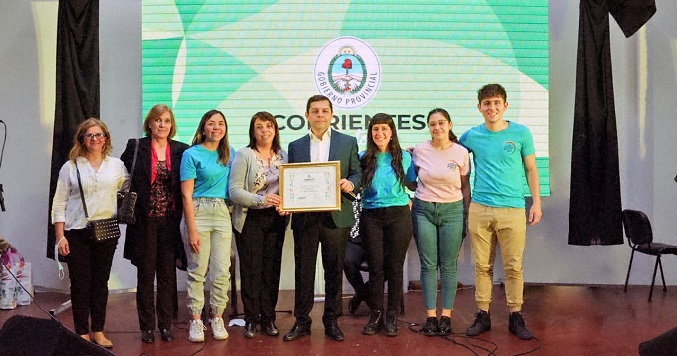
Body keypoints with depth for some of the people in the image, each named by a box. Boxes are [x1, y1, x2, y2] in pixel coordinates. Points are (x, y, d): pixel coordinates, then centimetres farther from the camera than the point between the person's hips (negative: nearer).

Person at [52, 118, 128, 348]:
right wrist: (60, 236, -6)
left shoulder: (117, 165, 5)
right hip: (77, 233, -2)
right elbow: (59, 204, 0)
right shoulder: (70, 167, 1)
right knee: (80, 284, 3)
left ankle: (98, 331, 20)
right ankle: (82, 334, 13)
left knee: (101, 283, 9)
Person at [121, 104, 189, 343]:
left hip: (170, 220, 1)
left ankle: (165, 324, 20)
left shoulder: (181, 150, 3)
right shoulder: (135, 147, -1)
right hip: (145, 220, -1)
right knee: (145, 275, 6)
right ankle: (147, 326, 17)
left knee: (167, 275, 8)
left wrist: (183, 215, -1)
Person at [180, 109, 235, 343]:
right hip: (197, 212, -4)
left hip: (222, 213, 4)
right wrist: (192, 230, -11)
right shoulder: (192, 154, -3)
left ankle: (217, 319, 15)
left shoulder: (230, 154, 11)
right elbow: (187, 195, -7)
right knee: (197, 271, 1)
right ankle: (195, 321, 12)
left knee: (222, 272, 2)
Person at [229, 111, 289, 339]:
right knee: (251, 269, 1)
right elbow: (234, 191, -11)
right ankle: (251, 320, 13)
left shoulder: (283, 156, 9)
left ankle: (268, 318, 17)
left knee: (272, 268, 6)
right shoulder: (244, 155, -5)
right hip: (250, 219, -3)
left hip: (275, 219, 4)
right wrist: (260, 200, -23)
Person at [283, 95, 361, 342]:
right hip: (304, 217, 1)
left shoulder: (348, 142, 8)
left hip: (336, 217, -1)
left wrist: (350, 183, -16)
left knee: (334, 271, 7)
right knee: (303, 271, 6)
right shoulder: (295, 146, 12)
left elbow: (357, 174, 6)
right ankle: (302, 321, 17)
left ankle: (331, 321, 19)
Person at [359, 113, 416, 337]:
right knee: (375, 267, 3)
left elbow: (412, 185, 12)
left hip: (398, 215, 0)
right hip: (371, 216, 1)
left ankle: (392, 316, 14)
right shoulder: (364, 159, 4)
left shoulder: (404, 157, 3)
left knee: (395, 266, 3)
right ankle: (375, 314, 16)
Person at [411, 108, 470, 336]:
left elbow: (465, 185, 4)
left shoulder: (461, 152, -2)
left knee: (449, 266, 3)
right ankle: (430, 315, 12)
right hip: (424, 209, 1)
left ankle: (446, 316, 13)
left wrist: (467, 215, 3)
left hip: (452, 210, -1)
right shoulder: (419, 150, -1)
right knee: (428, 265, 4)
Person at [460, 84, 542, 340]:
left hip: (512, 209, -1)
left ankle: (515, 317, 16)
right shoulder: (471, 136, 5)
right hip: (479, 209, 1)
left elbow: (531, 169, 7)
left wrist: (537, 202, 3)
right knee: (482, 266, 8)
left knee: (513, 267, 3)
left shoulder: (521, 133, 2)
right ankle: (483, 315, 19)